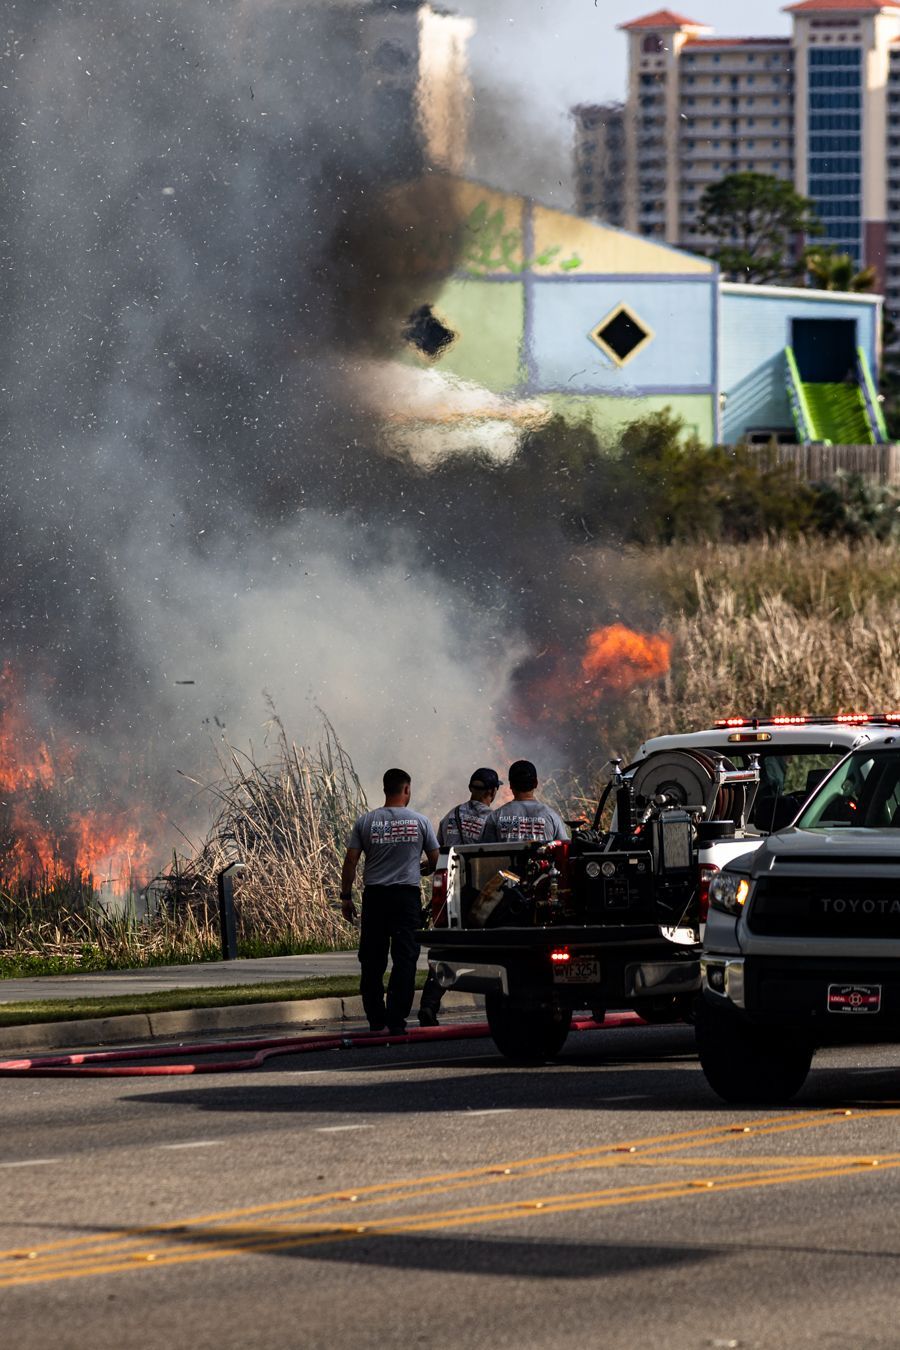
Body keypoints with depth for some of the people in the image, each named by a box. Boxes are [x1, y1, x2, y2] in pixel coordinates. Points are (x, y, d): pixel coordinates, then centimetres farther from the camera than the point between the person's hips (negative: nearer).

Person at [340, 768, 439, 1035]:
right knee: (404, 958, 0)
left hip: (374, 895, 1)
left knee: (372, 961, 9)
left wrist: (346, 897, 7)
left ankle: (375, 1020, 11)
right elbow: (435, 860, 8)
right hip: (407, 893, -1)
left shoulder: (366, 821, 2)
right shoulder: (419, 822, 1)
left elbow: (350, 861, 0)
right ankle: (396, 1021, -7)